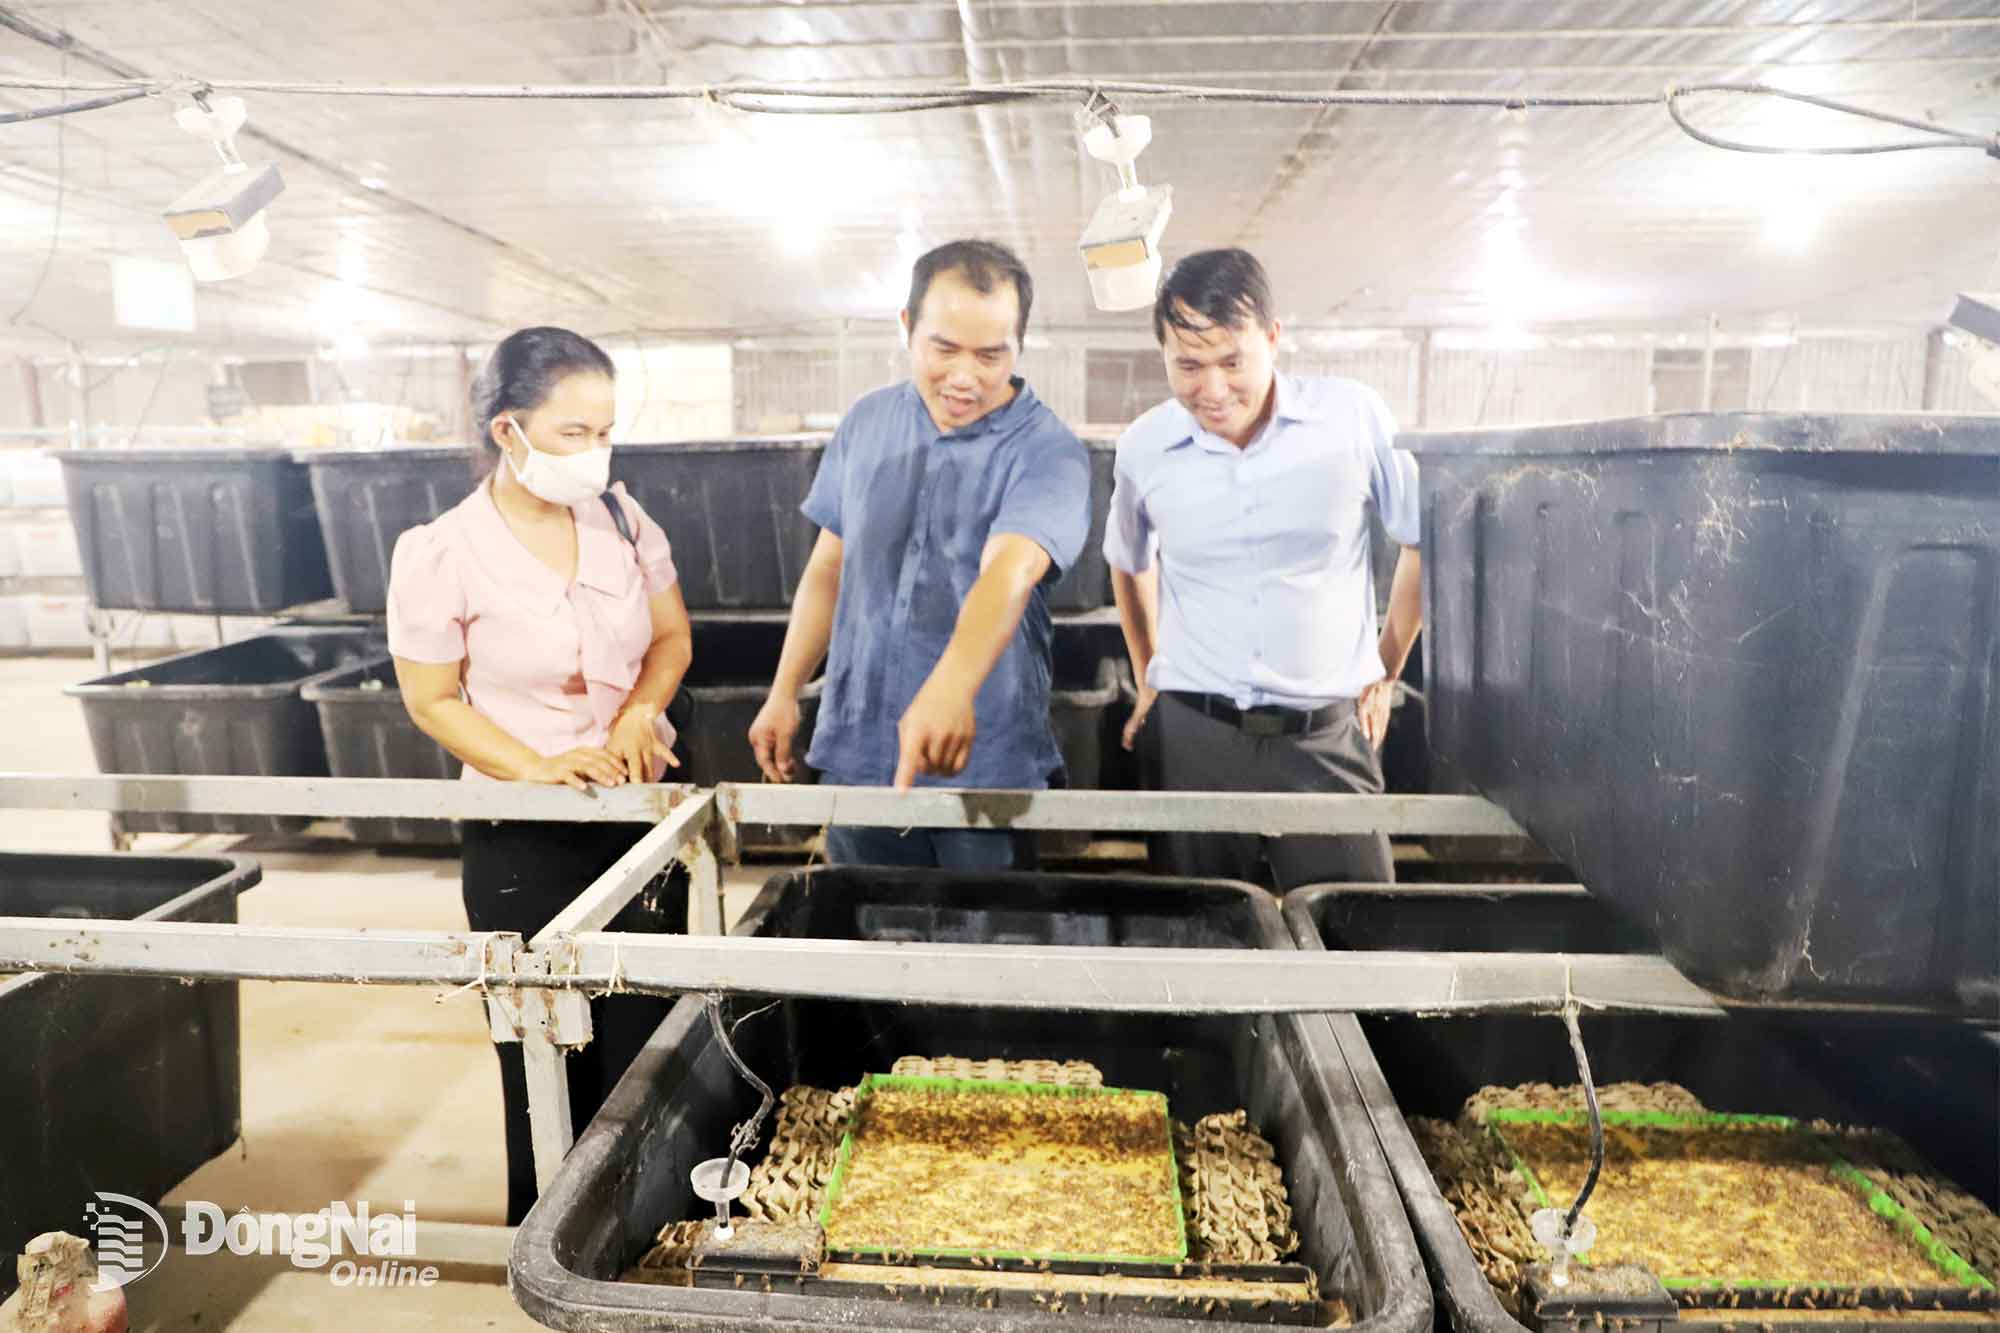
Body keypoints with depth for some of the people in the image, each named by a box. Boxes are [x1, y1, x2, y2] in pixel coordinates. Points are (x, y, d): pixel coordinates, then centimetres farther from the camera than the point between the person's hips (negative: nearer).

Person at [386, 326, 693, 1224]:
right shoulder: (442, 554, -12)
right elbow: (431, 700, -6)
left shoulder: (622, 520, -1)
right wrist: (538, 767, -19)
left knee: (645, 1038, 8)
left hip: (640, 811, 3)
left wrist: (641, 709, -10)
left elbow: (671, 639, 9)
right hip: (524, 839, -3)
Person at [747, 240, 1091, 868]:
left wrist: (952, 687, -48)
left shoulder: (1049, 452, -12)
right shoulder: (865, 423, 4)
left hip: (988, 770, -3)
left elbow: (1008, 573, -31)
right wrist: (784, 692, 12)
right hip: (855, 755, 4)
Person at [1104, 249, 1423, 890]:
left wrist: (1385, 673, 12)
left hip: (1326, 736, -1)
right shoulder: (1143, 448, 2)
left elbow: (1426, 541, 7)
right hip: (1189, 735, 2)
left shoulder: (1356, 417, -5)